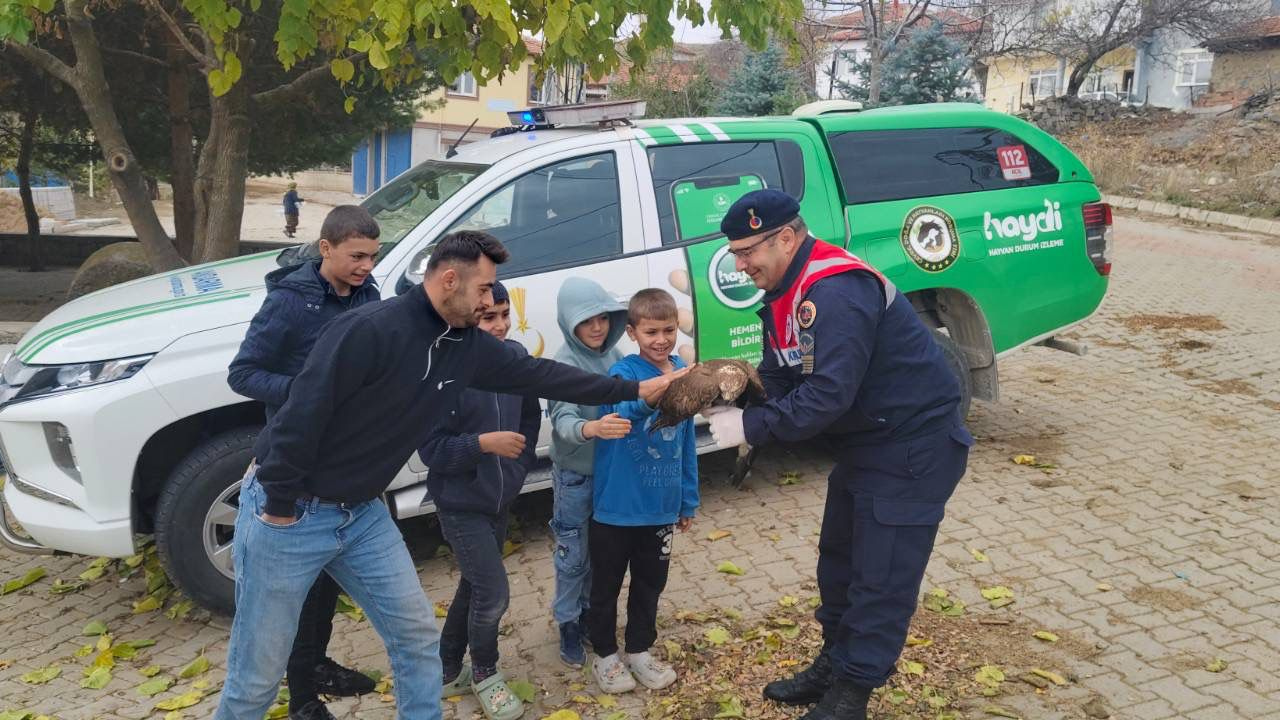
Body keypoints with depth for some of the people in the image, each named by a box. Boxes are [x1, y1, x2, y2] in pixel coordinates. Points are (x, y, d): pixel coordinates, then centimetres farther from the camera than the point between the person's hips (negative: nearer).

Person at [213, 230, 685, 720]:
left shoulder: (466, 346, 0)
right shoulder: (370, 329, -25)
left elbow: (539, 375, 6)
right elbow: (302, 414, -24)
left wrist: (636, 390, 8)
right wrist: (278, 509, -18)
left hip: (360, 514, 7)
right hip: (289, 514, -7)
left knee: (417, 636, 10)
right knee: (258, 675, 5)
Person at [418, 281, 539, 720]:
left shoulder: (515, 357, -5)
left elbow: (531, 416, 11)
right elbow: (431, 449, -20)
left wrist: (521, 463, 4)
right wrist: (484, 442, -29)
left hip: (499, 500, 6)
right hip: (460, 504, -6)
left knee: (474, 587, 19)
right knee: (494, 593, -4)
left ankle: (447, 670, 39)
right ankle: (484, 675, 24)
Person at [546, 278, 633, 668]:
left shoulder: (613, 354, -4)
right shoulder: (565, 364, -21)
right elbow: (563, 422, -33)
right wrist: (592, 428, -52)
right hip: (575, 475, -5)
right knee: (574, 555, 8)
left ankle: (591, 610, 39)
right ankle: (568, 623, 27)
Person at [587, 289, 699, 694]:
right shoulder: (623, 372, -16)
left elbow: (687, 444, 8)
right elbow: (624, 410, -39)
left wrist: (688, 500, 12)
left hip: (661, 507, 5)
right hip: (616, 507, -4)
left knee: (650, 584, 19)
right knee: (607, 586, 13)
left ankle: (639, 650, 39)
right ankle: (605, 654, 33)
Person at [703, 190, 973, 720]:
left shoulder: (836, 292, -28)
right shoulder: (786, 294, 4)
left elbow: (827, 394, -34)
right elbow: (779, 379, 4)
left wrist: (750, 427, -29)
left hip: (914, 448, -10)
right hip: (863, 444, 10)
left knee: (881, 577, 0)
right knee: (839, 558, 19)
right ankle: (834, 664, 36)